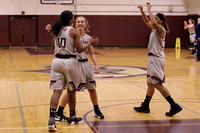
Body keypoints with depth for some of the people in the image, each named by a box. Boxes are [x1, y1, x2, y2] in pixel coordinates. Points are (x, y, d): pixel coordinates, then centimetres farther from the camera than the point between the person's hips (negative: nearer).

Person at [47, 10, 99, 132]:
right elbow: (80, 49, -10)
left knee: (57, 91, 0)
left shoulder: (55, 30, 8)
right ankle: (72, 117, 29)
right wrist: (90, 43, 5)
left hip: (57, 61, 4)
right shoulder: (74, 31, -7)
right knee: (71, 91, 14)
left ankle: (51, 120, -13)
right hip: (70, 61, -4)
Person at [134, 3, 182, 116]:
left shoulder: (161, 29, -14)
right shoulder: (155, 29, 12)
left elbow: (153, 23, -34)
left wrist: (149, 9, -23)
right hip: (153, 58, 10)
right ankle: (145, 106, 24)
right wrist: (142, 11, 13)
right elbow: (147, 22, 25)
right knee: (150, 83, 15)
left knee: (157, 84, -10)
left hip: (157, 59, -10)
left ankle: (174, 106, -8)